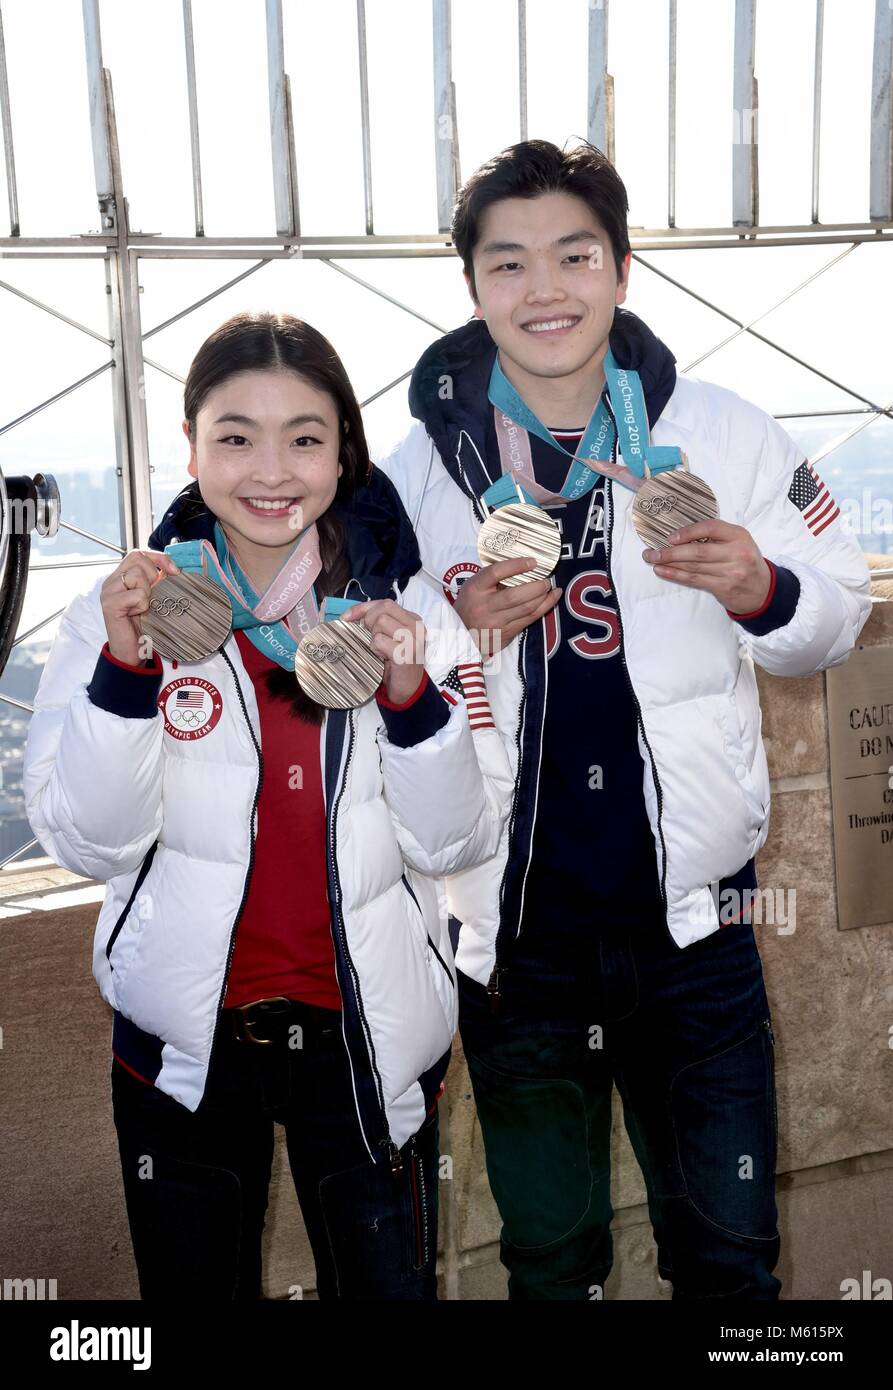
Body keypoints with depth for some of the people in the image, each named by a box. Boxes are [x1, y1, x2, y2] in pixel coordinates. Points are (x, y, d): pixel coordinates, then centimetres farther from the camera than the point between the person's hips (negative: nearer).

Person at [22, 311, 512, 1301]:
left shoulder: (410, 612, -3)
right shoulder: (119, 610, -4)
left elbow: (460, 841, -5)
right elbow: (87, 844, -9)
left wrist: (412, 697, -22)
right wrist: (125, 669, -23)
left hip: (370, 1035, 0)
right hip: (184, 1038, 0)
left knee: (390, 1288, 13)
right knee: (196, 1287, 18)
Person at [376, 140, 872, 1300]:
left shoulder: (722, 433, -2)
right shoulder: (416, 471, -3)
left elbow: (833, 619, 4)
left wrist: (760, 590, -18)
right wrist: (457, 629, -17)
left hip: (691, 911, 0)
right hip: (513, 927, 1)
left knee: (732, 1247, 15)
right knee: (549, 1253, 20)